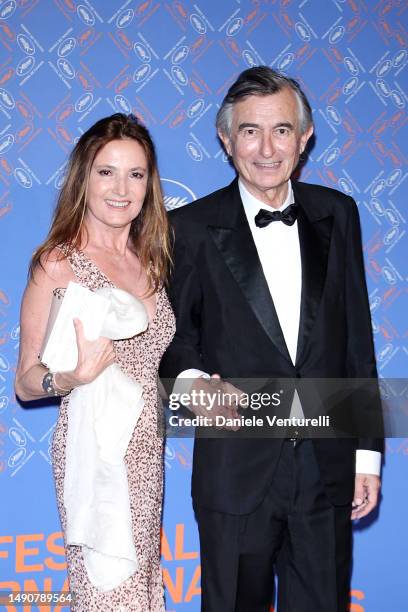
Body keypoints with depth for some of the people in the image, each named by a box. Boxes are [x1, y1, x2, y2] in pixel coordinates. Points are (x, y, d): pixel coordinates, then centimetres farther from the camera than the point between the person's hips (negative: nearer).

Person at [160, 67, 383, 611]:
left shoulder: (336, 214, 4)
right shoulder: (192, 228, -5)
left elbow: (357, 336, 6)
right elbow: (176, 333, 3)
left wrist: (367, 450, 5)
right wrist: (192, 380, -20)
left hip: (327, 468, 3)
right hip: (236, 470, -2)